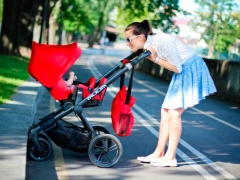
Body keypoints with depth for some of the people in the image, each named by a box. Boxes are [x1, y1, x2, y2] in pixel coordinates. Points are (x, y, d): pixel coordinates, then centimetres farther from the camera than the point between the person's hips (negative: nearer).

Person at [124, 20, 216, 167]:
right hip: (182, 73, 9)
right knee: (166, 112, 8)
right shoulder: (149, 45, -1)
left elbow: (177, 68, -20)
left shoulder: (162, 41, -26)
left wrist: (156, 59, -22)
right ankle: (159, 153, 14)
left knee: (174, 113, -10)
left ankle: (171, 157, -5)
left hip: (192, 70, -9)